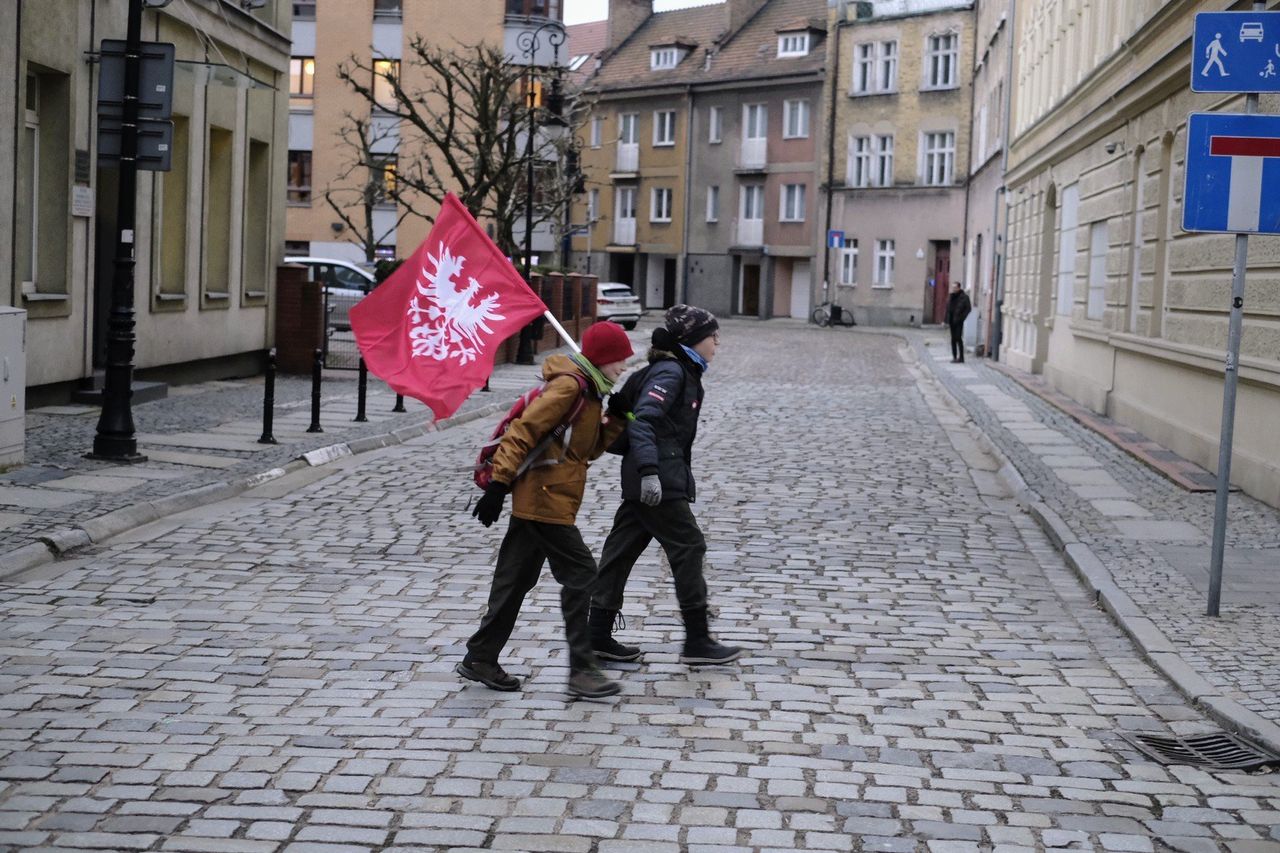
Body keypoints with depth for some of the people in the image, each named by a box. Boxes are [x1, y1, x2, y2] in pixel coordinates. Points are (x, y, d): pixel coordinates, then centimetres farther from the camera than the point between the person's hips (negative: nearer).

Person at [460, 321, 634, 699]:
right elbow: (524, 431, -19)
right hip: (545, 500, -10)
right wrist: (499, 485, -21)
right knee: (579, 573, -8)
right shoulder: (568, 386, -15)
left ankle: (480, 659, 19)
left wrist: (619, 421, 5)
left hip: (537, 501, 10)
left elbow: (588, 448, 18)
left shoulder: (588, 392, 16)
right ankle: (581, 670, -4)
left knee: (516, 579, 12)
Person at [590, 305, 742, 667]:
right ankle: (697, 642, 4)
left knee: (622, 549, 9)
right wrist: (649, 470, -33)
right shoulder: (671, 372, -13)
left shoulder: (682, 372, 17)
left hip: (642, 483, 10)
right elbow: (642, 420, -24)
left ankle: (599, 635, 13)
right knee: (688, 548, -3)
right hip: (659, 483, -10)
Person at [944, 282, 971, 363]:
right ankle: (954, 357, 13)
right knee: (953, 339, 9)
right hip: (952, 321, 7)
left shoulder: (964, 297, -7)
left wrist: (961, 317, -15)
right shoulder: (951, 297, 13)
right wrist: (946, 319, 9)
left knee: (958, 338, -8)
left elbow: (968, 308, -9)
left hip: (958, 321, -7)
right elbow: (948, 308, 17)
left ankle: (961, 357, -4)